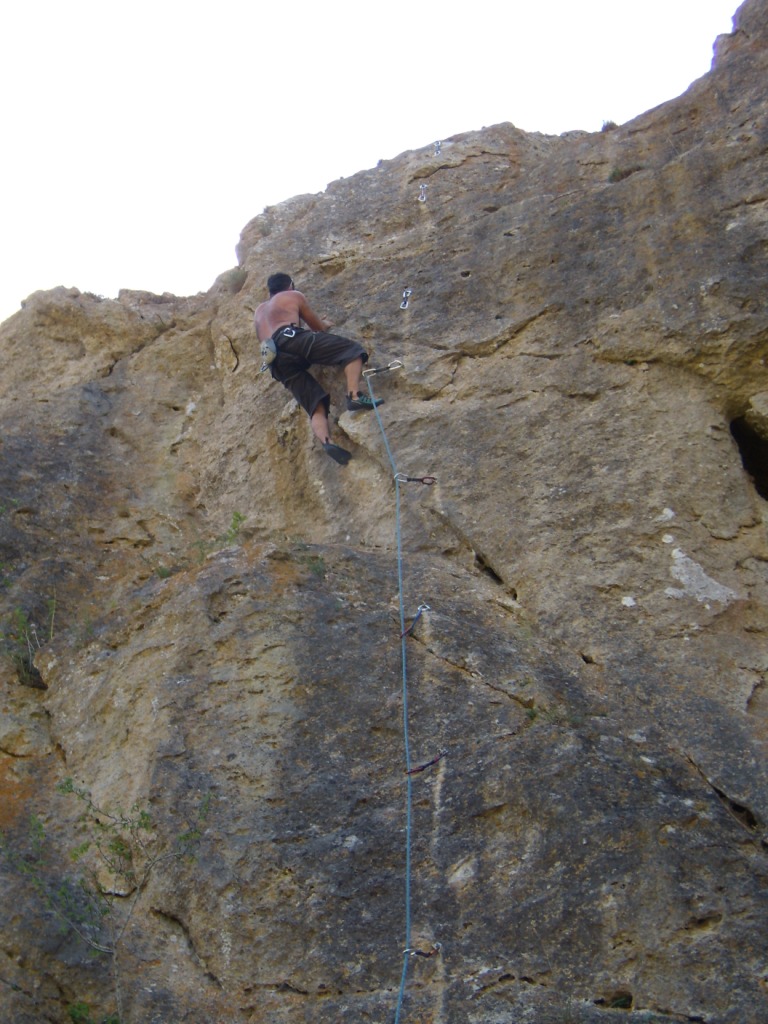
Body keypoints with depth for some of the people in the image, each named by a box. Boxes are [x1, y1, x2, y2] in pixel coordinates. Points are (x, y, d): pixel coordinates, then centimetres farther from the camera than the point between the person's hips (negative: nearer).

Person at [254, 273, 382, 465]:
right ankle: (354, 395, -27)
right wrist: (326, 325, 55)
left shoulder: (259, 311, 40)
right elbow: (319, 327, 31)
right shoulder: (293, 296, 26)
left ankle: (326, 442, -30)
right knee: (352, 349, -2)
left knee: (315, 405, -2)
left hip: (278, 363, 5)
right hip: (292, 339, -5)